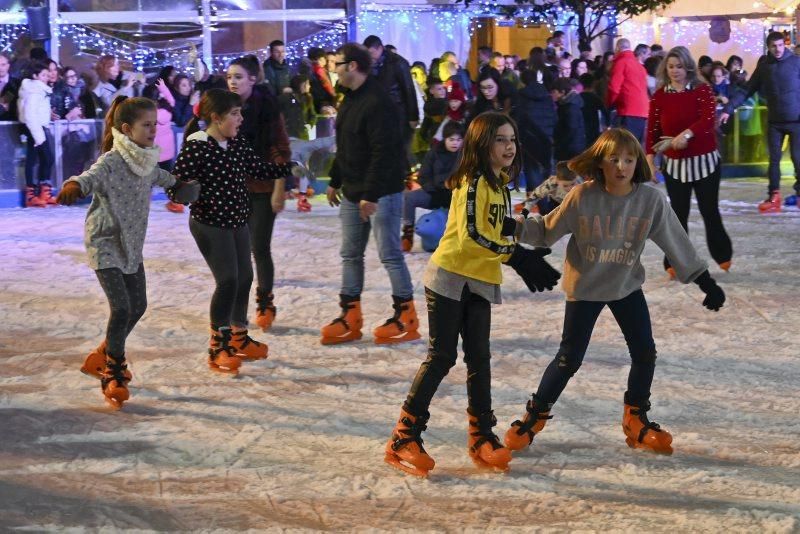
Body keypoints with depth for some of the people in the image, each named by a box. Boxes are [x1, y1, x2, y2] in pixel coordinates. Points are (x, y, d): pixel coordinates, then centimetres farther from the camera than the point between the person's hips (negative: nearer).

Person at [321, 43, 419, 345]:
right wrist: (336, 181, 22)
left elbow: (383, 153, -24)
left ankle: (406, 317, 6)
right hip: (352, 191, 10)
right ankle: (350, 318, 18)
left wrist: (371, 194, -25)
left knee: (389, 254, -4)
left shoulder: (377, 103, -20)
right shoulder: (350, 100, 12)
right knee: (350, 254, 11)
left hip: (381, 192, -10)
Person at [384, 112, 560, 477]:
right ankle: (404, 438, 1)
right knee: (442, 357, -6)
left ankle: (482, 437, 16)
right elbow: (473, 234, -23)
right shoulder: (474, 181, -14)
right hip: (450, 277, -8)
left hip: (480, 282, 8)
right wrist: (517, 256, -22)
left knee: (479, 358, 8)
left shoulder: (499, 184, 14)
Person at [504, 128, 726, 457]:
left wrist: (705, 282, -5)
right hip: (585, 288, -2)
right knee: (569, 359, 0)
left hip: (627, 286, 3)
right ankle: (535, 417, 20)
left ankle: (636, 421, 22)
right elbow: (547, 230, -9)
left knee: (645, 353, 0)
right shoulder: (582, 197, -20)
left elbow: (675, 242, -8)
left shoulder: (651, 200, -16)